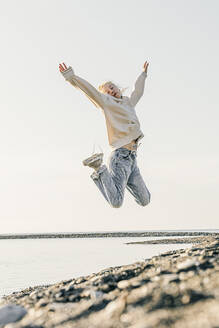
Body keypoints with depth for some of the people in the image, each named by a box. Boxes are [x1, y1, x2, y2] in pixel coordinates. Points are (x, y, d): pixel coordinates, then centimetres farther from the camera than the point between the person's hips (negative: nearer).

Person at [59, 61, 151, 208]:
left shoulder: (129, 103, 25)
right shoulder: (107, 103, 6)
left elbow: (138, 91, 43)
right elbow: (89, 89, -6)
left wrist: (143, 74, 56)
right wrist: (71, 77, -17)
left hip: (132, 158, 7)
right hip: (121, 155, -7)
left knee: (145, 201, 9)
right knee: (116, 202, -19)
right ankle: (100, 169, -1)